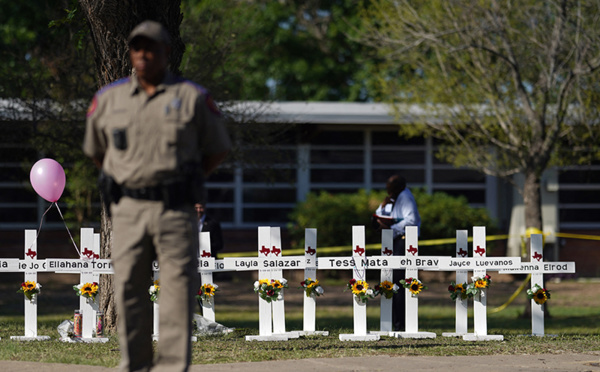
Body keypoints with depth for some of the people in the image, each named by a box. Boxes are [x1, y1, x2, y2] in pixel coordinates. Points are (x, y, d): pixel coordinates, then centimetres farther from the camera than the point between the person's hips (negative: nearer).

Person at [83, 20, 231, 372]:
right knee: (129, 290, 1)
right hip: (128, 209, 2)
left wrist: (184, 182, 7)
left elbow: (218, 149, 12)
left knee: (178, 287, -6)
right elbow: (95, 149, 23)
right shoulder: (109, 98, 9)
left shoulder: (193, 98, 3)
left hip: (176, 210, -2)